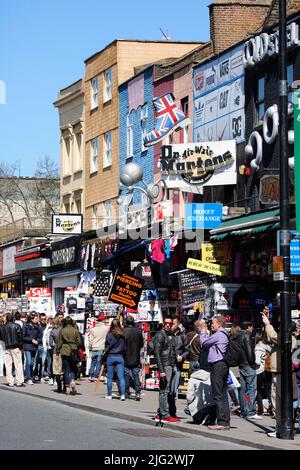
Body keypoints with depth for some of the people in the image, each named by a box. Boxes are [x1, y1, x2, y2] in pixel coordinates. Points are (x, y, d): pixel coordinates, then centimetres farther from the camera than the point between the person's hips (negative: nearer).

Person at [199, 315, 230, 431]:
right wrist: (205, 330, 20)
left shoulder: (218, 335, -12)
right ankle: (226, 422, 12)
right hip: (223, 365, 10)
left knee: (218, 395, -8)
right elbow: (207, 344, 20)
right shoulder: (224, 335, 18)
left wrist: (203, 330, 7)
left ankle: (222, 422, -9)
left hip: (218, 366, -10)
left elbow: (203, 343, -5)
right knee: (223, 395, 11)